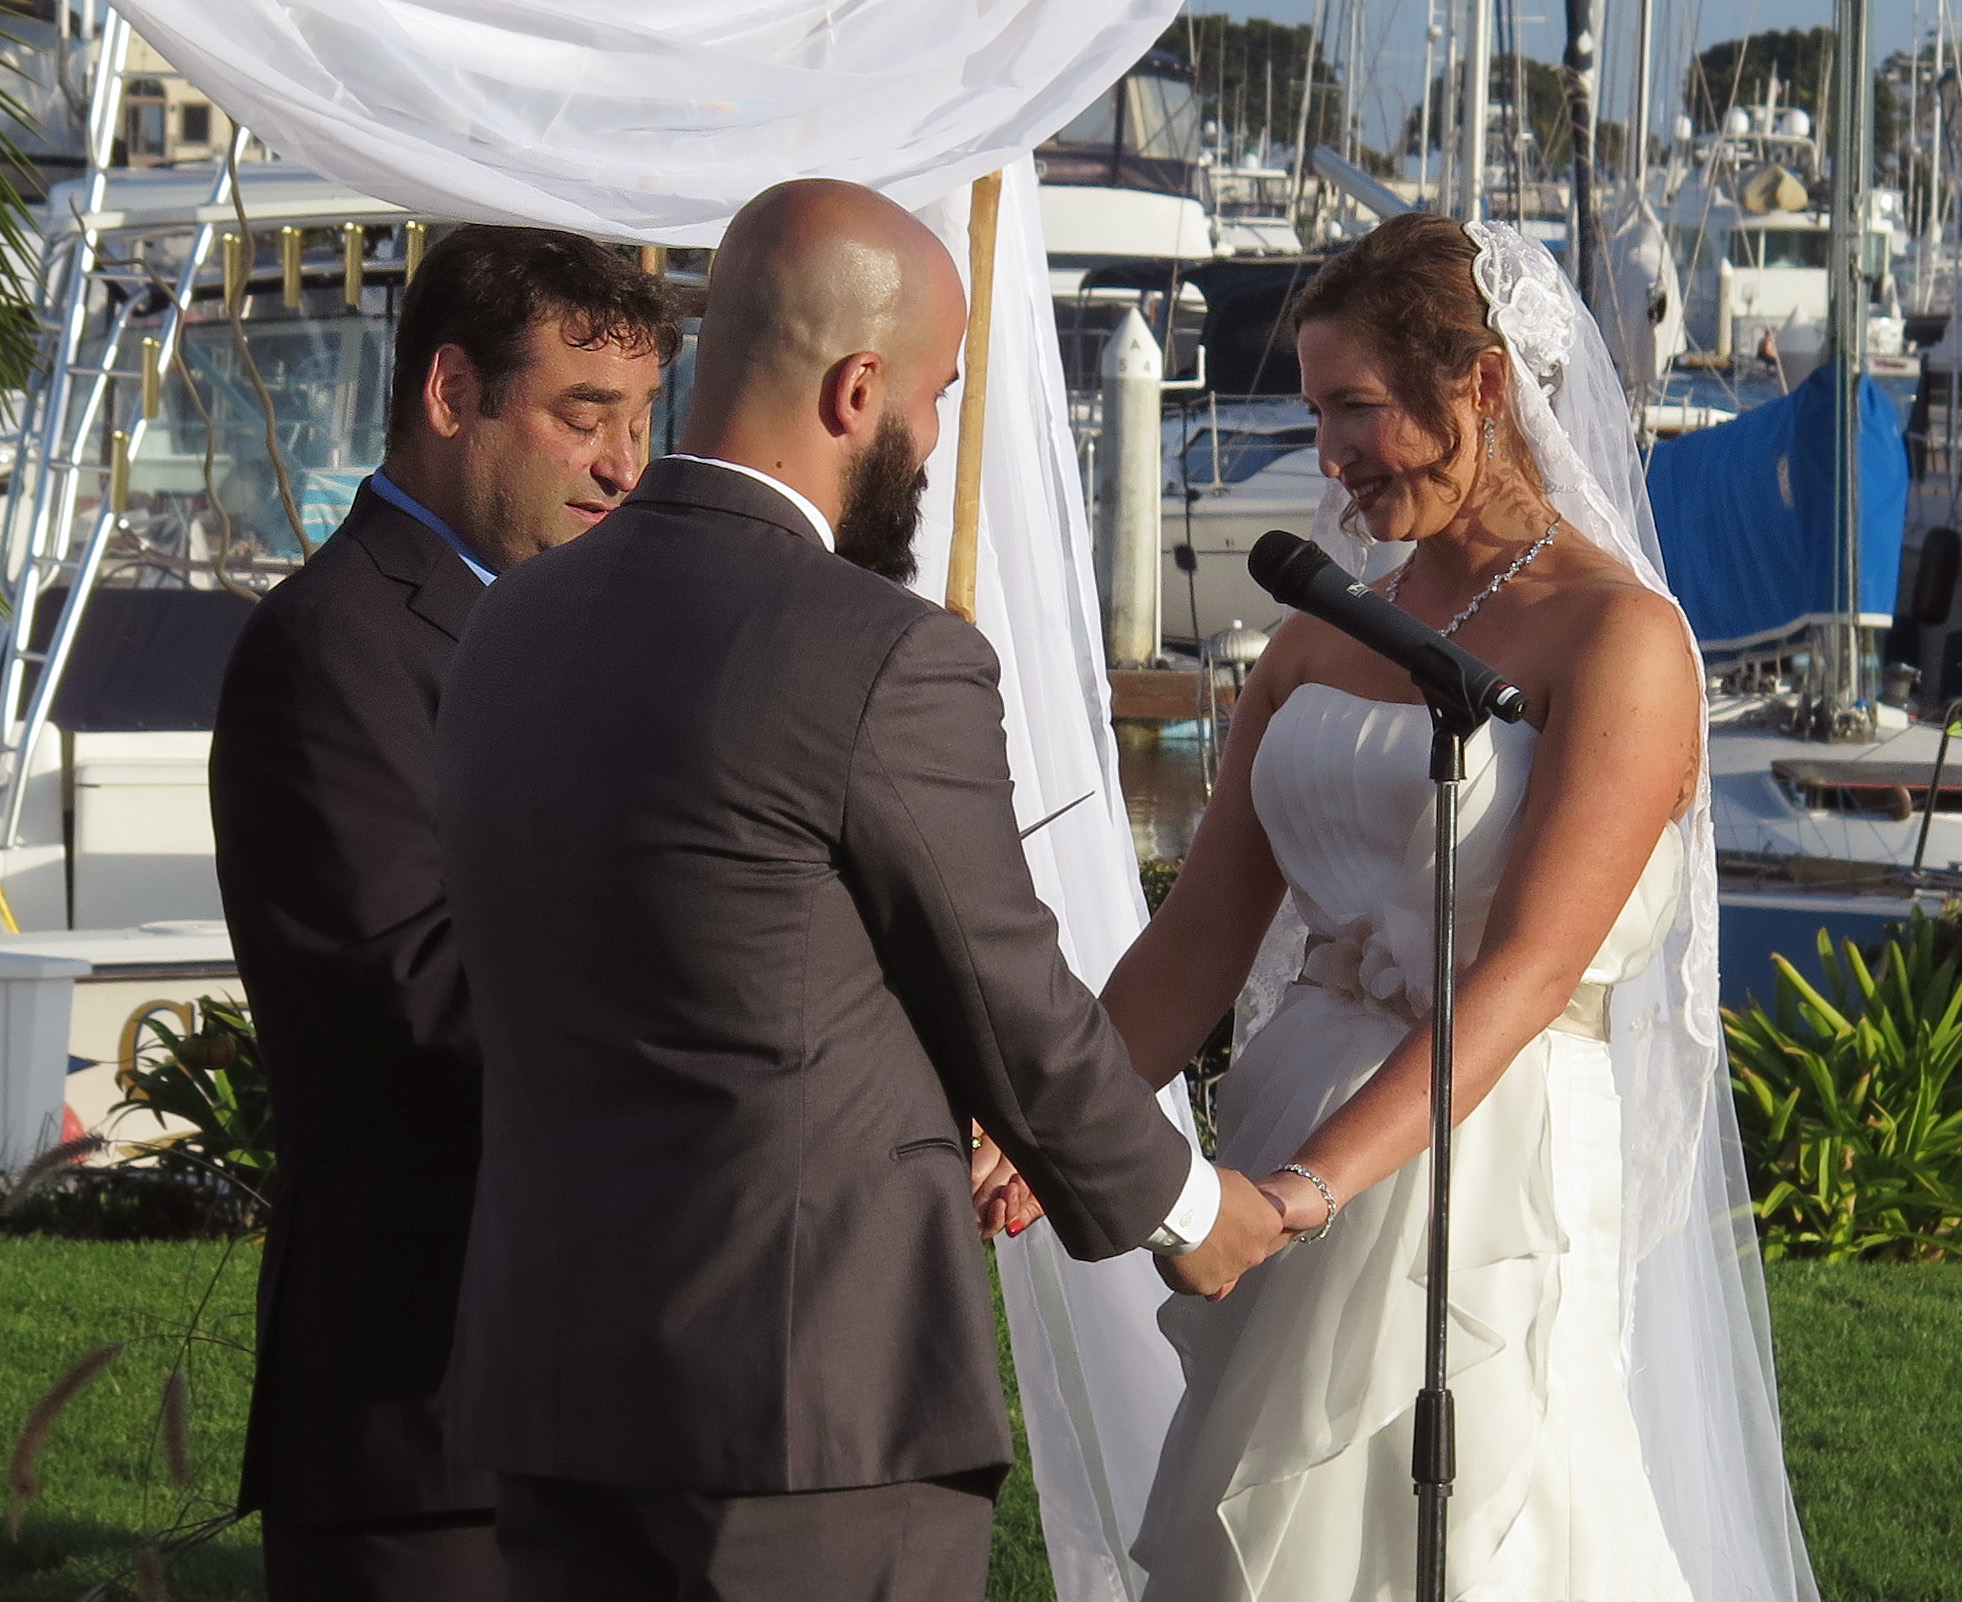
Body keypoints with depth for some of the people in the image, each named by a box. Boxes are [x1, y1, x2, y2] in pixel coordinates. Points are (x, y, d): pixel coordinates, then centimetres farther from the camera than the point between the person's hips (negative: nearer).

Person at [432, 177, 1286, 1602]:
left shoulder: (517, 631, 8)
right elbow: (1016, 1015, -4)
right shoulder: (892, 664, -15)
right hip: (821, 1380, -7)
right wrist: (1184, 1205, 15)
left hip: (554, 1369, 7)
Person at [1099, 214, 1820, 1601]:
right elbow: (1204, 936, 7)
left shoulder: (1619, 638, -10)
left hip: (1495, 1160, -7)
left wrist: (1312, 1182, -28)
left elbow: (1527, 967, -19)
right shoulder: (1320, 641, 11)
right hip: (1298, 1136, 7)